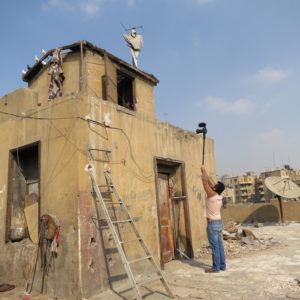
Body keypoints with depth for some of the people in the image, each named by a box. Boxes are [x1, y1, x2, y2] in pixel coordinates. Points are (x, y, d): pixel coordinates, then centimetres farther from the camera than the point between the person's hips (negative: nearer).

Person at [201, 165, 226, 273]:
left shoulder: (212, 195, -17)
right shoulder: (219, 196, 5)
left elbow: (205, 182, -13)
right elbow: (209, 182, 12)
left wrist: (203, 170, -2)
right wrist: (204, 172, 16)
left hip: (212, 224, -8)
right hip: (219, 223, 8)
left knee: (215, 246, -3)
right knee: (220, 245, 12)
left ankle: (216, 267, 3)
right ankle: (222, 265, 19)